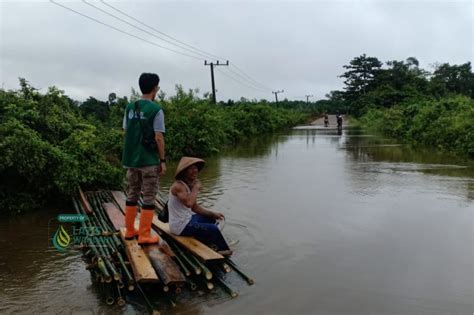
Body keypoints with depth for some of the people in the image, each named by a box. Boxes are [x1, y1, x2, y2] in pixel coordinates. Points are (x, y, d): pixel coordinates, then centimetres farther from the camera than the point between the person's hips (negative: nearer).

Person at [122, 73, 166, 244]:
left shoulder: (129, 108, 7)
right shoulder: (156, 109, -11)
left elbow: (126, 132, 10)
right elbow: (159, 138, -14)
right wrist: (163, 160, -7)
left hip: (131, 159, 6)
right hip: (149, 160, -6)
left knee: (132, 195, 16)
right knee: (149, 198, 1)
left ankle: (130, 230, 25)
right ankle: (144, 235, 4)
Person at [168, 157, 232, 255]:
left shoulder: (189, 185, 8)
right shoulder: (178, 185, -22)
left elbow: (195, 207, 13)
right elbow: (189, 203, -40)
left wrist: (213, 214, 3)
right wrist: (196, 188, -24)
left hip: (187, 219, 10)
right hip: (180, 227, -10)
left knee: (211, 219, 21)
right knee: (213, 229, -11)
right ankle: (224, 250, 13)